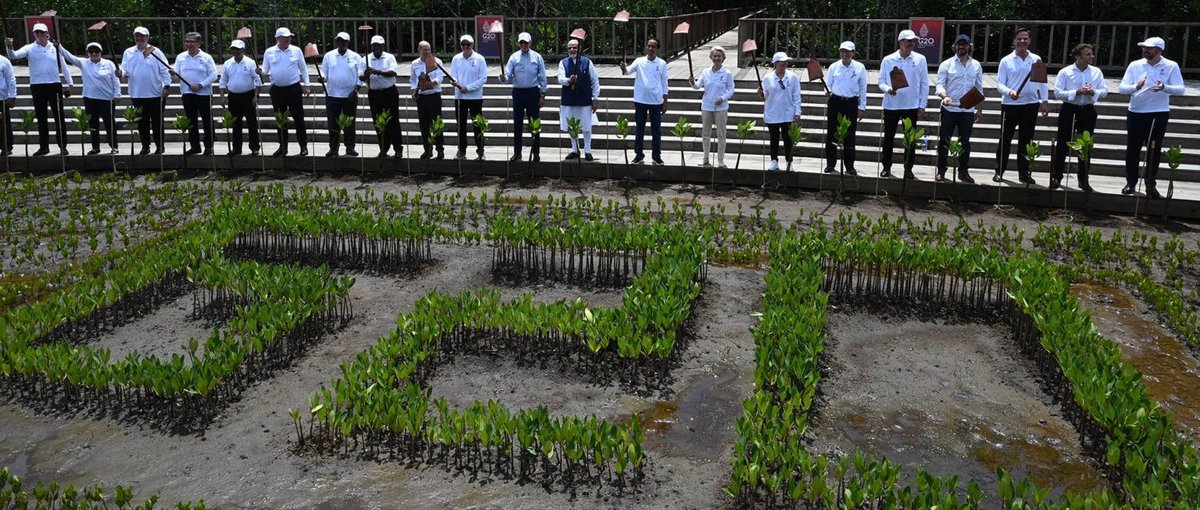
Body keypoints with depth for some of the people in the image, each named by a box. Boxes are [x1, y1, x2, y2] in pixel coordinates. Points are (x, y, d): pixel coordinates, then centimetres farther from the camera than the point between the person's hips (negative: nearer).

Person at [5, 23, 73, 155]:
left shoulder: (55, 48, 6)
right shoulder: (29, 49, 2)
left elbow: (63, 66, 10)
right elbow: (14, 56, -11)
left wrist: (69, 83, 8)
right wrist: (9, 47, -32)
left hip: (55, 85, 0)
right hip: (37, 86, 0)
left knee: (59, 116, 2)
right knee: (41, 118, 7)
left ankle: (62, 145, 8)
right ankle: (43, 146, 12)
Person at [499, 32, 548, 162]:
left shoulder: (537, 57, 1)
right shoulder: (514, 57, 4)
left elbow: (542, 78, 2)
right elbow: (507, 73, -3)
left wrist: (543, 95, -1)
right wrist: (503, 77, -27)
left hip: (533, 92, -1)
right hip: (518, 92, 2)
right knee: (517, 123, 6)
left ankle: (535, 153, 7)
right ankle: (517, 152, 13)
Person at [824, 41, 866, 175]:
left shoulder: (860, 67, 1)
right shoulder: (833, 67, 3)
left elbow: (863, 88, 4)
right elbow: (829, 85, 10)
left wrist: (862, 108, 2)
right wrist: (828, 91, -12)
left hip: (851, 103, -1)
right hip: (835, 101, 1)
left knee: (850, 135, 4)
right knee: (831, 133, 2)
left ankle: (850, 166, 12)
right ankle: (830, 164, 12)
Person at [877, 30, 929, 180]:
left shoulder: (920, 59, 0)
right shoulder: (888, 60, -1)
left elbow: (924, 84, 3)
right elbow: (881, 81, 4)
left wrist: (922, 105, -1)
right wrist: (888, 89, -18)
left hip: (912, 106, 0)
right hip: (891, 105, 0)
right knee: (888, 138, 8)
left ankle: (908, 169, 15)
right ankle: (886, 167, 21)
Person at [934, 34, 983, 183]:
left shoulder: (976, 65, 9)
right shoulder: (946, 64, -1)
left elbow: (979, 89, 13)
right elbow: (940, 85, -8)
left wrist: (980, 109, 12)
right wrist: (944, 96, -29)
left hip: (968, 111, 3)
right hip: (949, 109, -3)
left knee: (965, 141, 9)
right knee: (944, 141, 1)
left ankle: (963, 171, 18)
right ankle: (941, 171, 10)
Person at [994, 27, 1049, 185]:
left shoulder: (1036, 59, 7)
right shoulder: (1006, 61, 0)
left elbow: (1042, 82, 11)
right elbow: (1000, 84, -4)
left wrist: (1044, 102, 4)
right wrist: (1009, 92, -23)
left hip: (1031, 105, 2)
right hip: (1010, 105, -2)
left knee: (1026, 140, 8)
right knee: (1005, 139, 1)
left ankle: (1024, 173, 16)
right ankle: (999, 172, 9)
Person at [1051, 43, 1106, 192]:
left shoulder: (1096, 72, 4)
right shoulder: (1065, 72, -5)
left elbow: (1104, 91, 2)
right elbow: (1057, 93, -12)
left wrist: (1093, 92, -18)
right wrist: (1077, 92, -21)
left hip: (1088, 111, 3)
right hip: (1069, 110, -3)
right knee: (1062, 144, 0)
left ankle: (1083, 180, 17)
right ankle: (1056, 177, 10)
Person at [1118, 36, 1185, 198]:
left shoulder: (1171, 66, -3)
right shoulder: (1135, 65, 0)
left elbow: (1180, 89, -9)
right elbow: (1122, 88, -6)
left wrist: (1165, 88, -29)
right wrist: (1136, 87, -27)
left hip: (1159, 114, -1)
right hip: (1136, 113, 1)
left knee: (1154, 151, 5)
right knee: (1132, 150, 7)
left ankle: (1151, 185, 16)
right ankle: (1130, 183, 20)